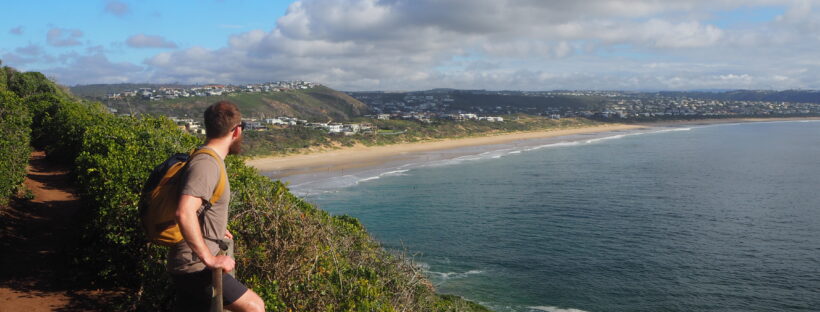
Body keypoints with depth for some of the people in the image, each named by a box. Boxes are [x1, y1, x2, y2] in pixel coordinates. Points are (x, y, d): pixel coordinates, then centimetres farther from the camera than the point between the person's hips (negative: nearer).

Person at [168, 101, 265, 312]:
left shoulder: (210, 161, 11)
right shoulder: (206, 164, -20)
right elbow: (184, 213, -33)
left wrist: (216, 231, 27)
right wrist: (209, 259, -28)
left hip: (187, 267, 10)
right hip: (195, 268, -10)